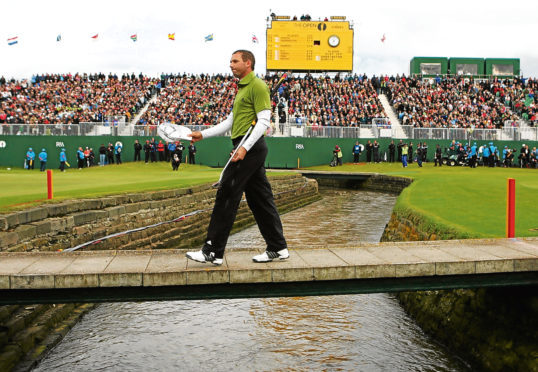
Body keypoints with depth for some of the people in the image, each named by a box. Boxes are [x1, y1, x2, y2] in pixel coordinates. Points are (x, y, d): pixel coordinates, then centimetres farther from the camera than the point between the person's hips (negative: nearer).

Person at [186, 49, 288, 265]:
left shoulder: (257, 86, -8)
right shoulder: (242, 88, 23)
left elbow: (264, 121, -16)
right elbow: (230, 122, 26)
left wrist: (244, 147, -23)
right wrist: (203, 134, 19)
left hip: (251, 147, -10)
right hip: (251, 150, 10)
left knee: (226, 196, -9)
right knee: (259, 199, 10)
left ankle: (213, 251, -5)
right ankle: (278, 248, 15)